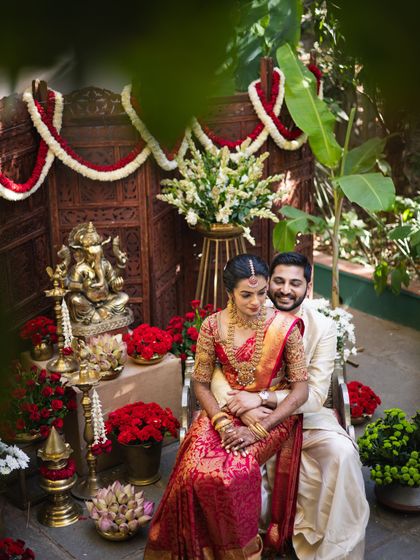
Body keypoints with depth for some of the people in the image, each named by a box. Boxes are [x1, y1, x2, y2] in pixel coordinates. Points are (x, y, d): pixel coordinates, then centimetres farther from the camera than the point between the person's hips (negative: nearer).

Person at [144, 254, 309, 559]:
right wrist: (222, 422, -16)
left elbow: (301, 390, -10)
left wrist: (258, 429, -18)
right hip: (224, 409, 2)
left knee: (234, 473, -28)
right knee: (197, 472, -25)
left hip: (272, 415, -2)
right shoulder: (213, 326, -6)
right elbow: (201, 383, 2)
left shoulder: (285, 327, -12)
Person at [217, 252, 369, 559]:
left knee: (343, 452, -28)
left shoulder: (322, 328, -8)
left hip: (305, 415, 0)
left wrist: (263, 398, -28)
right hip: (254, 417, 0)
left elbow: (315, 395, -15)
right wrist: (245, 408, -29)